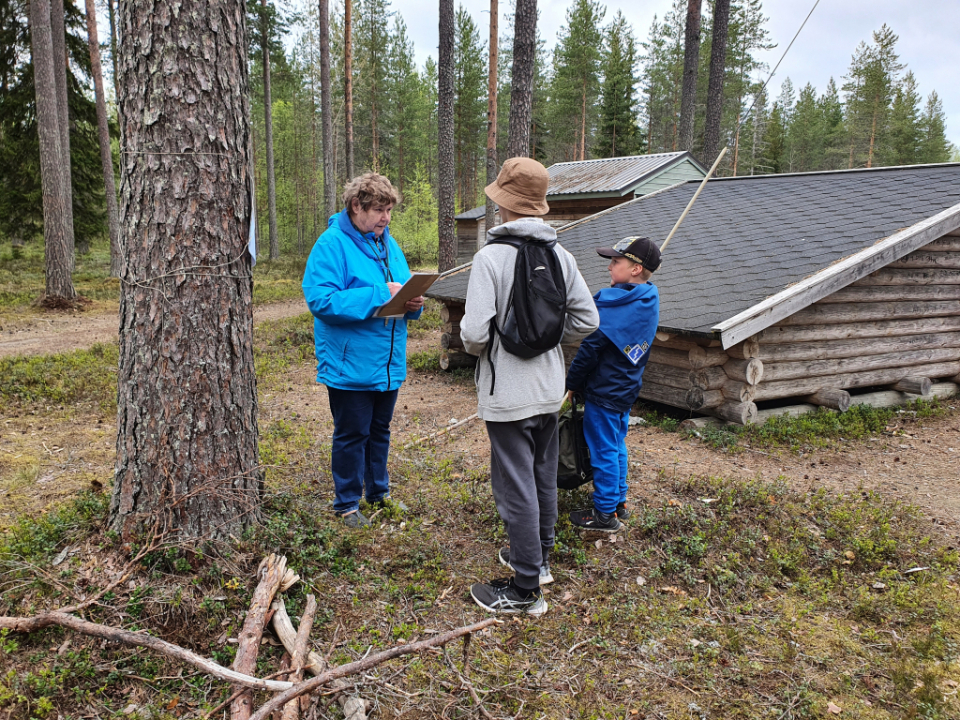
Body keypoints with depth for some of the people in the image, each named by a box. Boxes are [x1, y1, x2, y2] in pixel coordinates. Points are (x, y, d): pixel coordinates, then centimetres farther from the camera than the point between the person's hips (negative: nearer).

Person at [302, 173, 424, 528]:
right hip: (350, 364, -7)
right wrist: (379, 295, -27)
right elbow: (320, 299, -24)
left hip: (388, 362, 7)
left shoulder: (388, 243, 10)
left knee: (379, 430, 20)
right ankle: (347, 503, 23)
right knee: (351, 435, 5)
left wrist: (412, 303, -7)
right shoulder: (332, 244, -15)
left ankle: (378, 491, 38)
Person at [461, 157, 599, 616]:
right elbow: (587, 319, 4)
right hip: (550, 388, 7)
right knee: (544, 478, 21)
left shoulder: (492, 256, -18)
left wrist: (472, 343, 0)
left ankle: (525, 590, 13)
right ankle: (538, 557, 40)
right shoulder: (560, 255, 1)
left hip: (508, 393, -7)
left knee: (516, 488, 2)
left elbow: (475, 332, -22)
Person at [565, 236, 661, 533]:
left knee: (603, 451, 3)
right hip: (627, 387, 8)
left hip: (604, 391, -8)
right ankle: (619, 501, 33)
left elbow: (590, 349, -20)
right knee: (617, 446, 20)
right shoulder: (649, 300, 3)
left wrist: (573, 383, -8)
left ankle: (605, 514, 14)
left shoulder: (613, 303, -23)